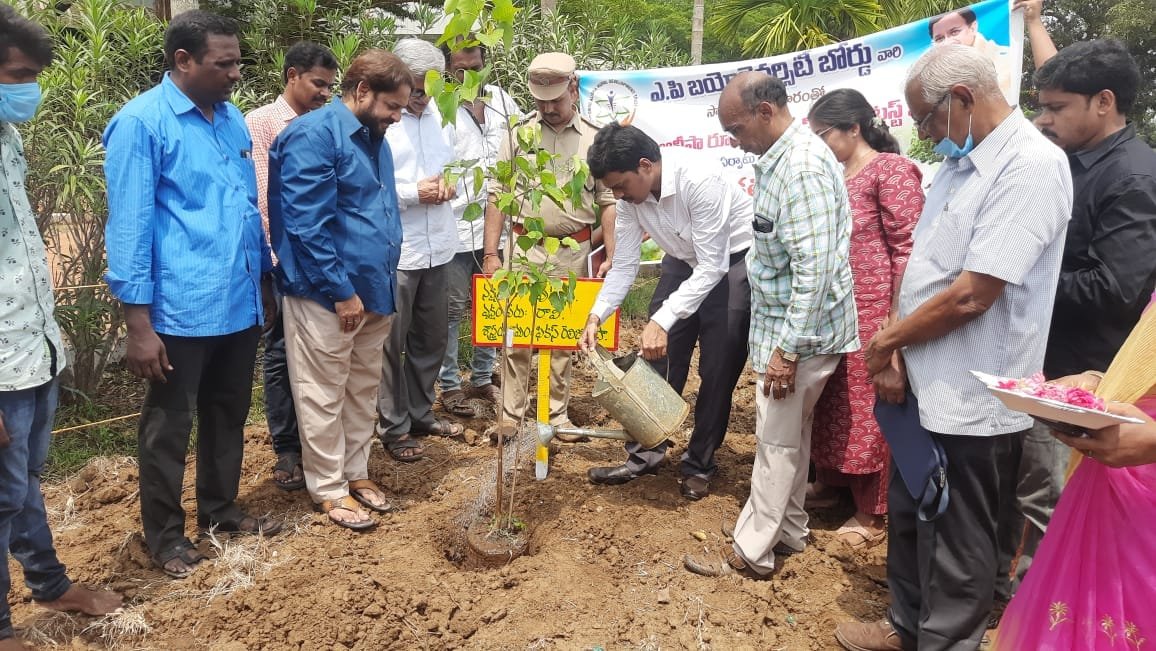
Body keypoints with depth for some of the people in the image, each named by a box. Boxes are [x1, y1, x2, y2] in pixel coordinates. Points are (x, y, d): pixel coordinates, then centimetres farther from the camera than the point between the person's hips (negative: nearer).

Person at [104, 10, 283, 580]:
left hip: (239, 304, 7)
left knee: (228, 415, 19)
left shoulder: (233, 119, 10)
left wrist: (265, 281, 18)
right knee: (169, 427, 9)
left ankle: (219, 509, 37)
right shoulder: (141, 123, -11)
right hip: (181, 310, -7)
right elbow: (129, 226, -14)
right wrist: (138, 323, -16)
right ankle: (164, 535, 26)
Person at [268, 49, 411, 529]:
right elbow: (307, 227, -21)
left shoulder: (374, 139, 12)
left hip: (375, 291, 9)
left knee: (363, 390, 17)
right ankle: (328, 489, 18)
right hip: (327, 296, -8)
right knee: (324, 397, 5)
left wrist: (386, 287, 15)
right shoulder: (312, 137, -15)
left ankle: (356, 472, 32)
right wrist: (342, 292, -19)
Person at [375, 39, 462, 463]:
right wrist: (413, 193, -17)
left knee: (432, 337, 16)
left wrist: (448, 182, -3)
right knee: (392, 342, 5)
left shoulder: (440, 116, 9)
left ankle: (421, 412, 33)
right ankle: (395, 428, 18)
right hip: (393, 251, -7)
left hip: (437, 247, 7)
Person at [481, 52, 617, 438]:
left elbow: (609, 201, 2)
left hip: (573, 251, 0)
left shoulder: (595, 139, 1)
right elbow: (498, 196, 1)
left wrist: (612, 257, -5)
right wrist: (490, 253, -4)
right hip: (524, 246, 0)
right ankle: (510, 415, 14)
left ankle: (557, 413, 23)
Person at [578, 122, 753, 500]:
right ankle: (646, 453, 15)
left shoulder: (699, 184, -34)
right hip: (685, 260, 6)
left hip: (734, 262, -6)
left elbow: (712, 268, -33)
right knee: (657, 356, 3)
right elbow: (624, 266, -7)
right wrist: (596, 317, -20)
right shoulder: (630, 198, -13)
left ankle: (699, 464, 13)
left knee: (718, 368, -3)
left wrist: (661, 320, -39)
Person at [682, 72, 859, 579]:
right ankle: (789, 531, 33)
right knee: (790, 436, 19)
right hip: (783, 323, 10)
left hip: (801, 330, -10)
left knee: (777, 442, 1)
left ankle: (751, 553, 13)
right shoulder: (780, 157, 10)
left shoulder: (803, 166, -21)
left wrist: (788, 349, -24)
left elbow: (814, 269, -26)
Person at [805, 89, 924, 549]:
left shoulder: (891, 170, -9)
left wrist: (898, 317, -18)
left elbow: (907, 247, -14)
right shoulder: (836, 176, 13)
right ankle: (828, 481, 34)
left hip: (872, 311, -7)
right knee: (829, 399, 16)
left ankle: (872, 514, 14)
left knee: (867, 408, 1)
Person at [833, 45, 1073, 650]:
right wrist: (898, 349, -1)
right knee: (906, 515, 22)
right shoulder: (958, 164, 9)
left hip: (972, 401, -9)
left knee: (956, 547, 8)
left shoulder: (1033, 166, -19)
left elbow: (971, 294, -24)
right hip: (925, 385, 9)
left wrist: (886, 340, -12)